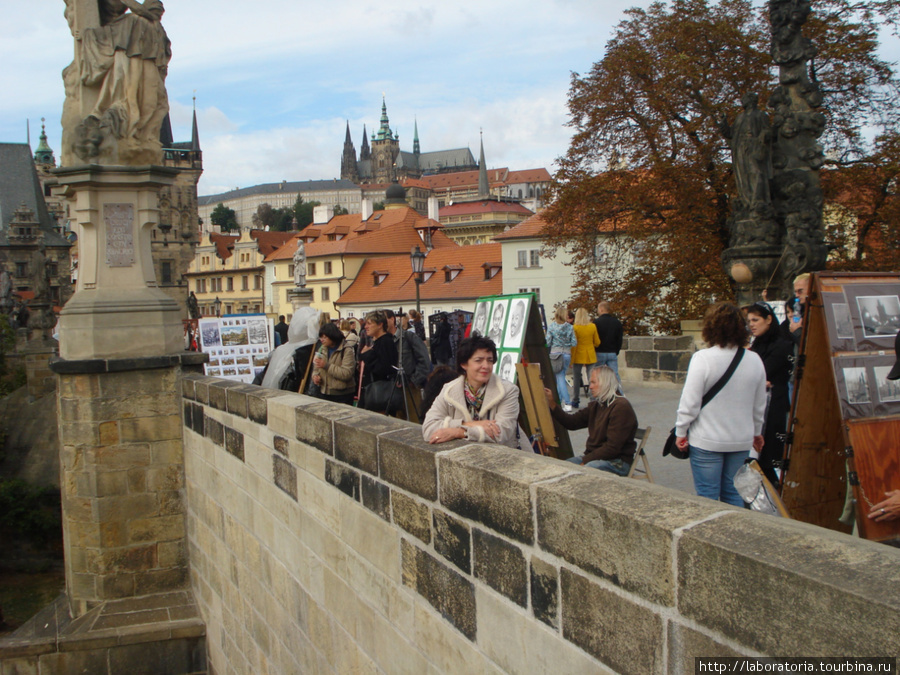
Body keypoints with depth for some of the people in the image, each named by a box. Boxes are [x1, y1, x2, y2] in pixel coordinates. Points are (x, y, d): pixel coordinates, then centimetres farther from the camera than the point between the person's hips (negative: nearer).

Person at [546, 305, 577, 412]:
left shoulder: (551, 327, -6)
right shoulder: (570, 327, -2)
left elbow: (547, 342, -7)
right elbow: (574, 343, -2)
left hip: (555, 354, -2)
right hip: (567, 354, 2)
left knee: (560, 377, -2)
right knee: (560, 376, 16)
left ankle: (568, 404, -11)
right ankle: (558, 400, 24)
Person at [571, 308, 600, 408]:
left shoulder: (575, 327, -10)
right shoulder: (593, 326, -1)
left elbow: (573, 344, -10)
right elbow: (597, 342, 5)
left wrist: (571, 360, -4)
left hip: (578, 356, -2)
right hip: (590, 356, 2)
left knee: (577, 379, 7)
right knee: (592, 378, 2)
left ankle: (576, 401, 14)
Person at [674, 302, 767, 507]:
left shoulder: (702, 358, -15)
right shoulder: (754, 360, 0)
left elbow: (689, 402, -15)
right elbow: (760, 405, 11)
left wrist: (681, 431, -2)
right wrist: (756, 432, 25)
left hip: (707, 441, -4)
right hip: (742, 440, 5)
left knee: (707, 497, 5)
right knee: (734, 495, 14)